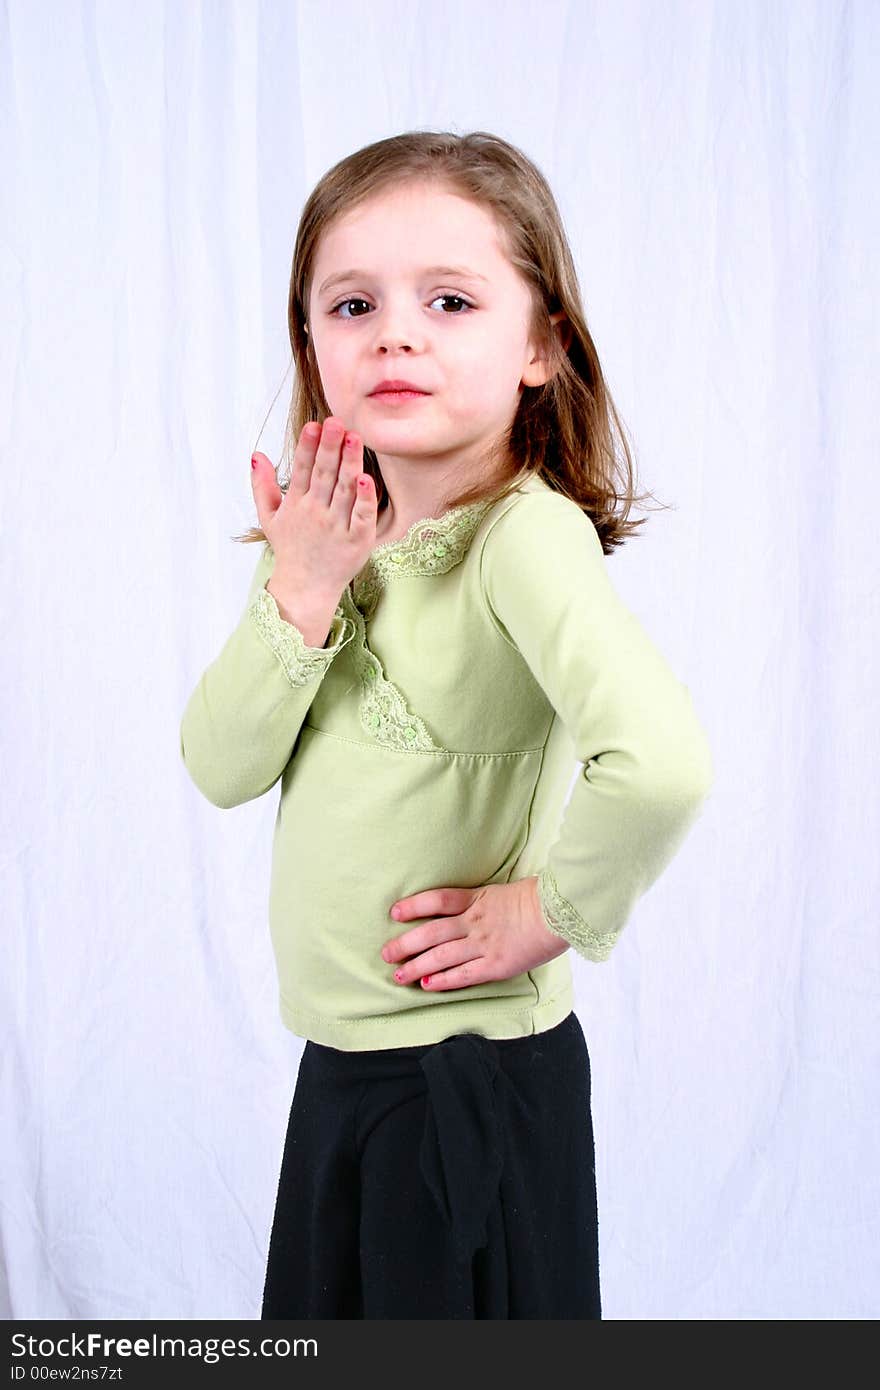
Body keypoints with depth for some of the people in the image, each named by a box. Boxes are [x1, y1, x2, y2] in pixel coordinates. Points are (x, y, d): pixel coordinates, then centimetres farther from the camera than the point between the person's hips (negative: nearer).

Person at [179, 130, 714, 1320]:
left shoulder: (528, 532, -22)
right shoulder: (326, 538, 2)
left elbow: (660, 763, -37)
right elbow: (220, 766, -5)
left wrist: (552, 908, -22)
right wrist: (299, 595, -17)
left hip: (472, 1079, -7)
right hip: (341, 1060, 7)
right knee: (332, 1311, 24)